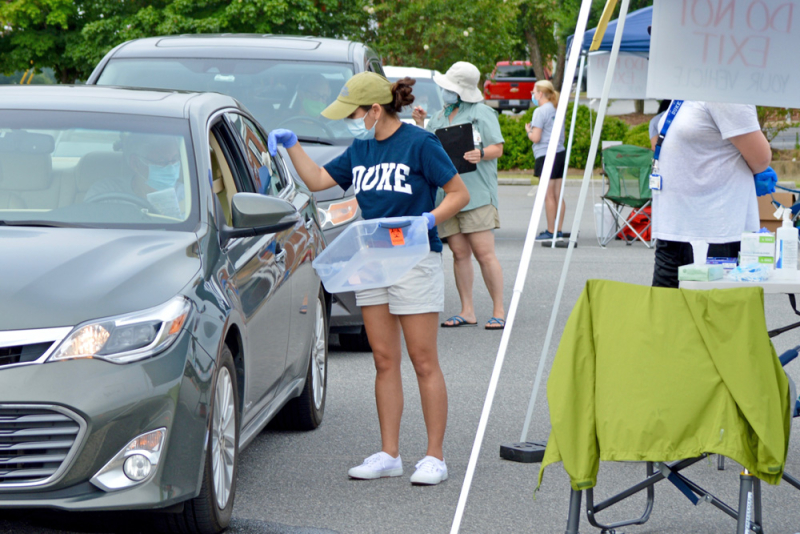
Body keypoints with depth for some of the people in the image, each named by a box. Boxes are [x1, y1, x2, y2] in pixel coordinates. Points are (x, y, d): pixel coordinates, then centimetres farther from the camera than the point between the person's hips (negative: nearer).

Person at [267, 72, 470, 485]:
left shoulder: (419, 144, -7)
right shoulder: (360, 150, 12)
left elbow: (459, 193, -5)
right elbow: (317, 180, 21)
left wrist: (430, 219, -20)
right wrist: (292, 144, 11)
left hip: (415, 260, -7)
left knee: (424, 362, -3)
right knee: (384, 361, 8)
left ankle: (435, 456, 3)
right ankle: (389, 454, 14)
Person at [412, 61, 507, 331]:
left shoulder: (483, 114, 3)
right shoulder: (440, 116, 21)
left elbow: (498, 149, -2)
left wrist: (481, 154, -22)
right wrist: (421, 126, 8)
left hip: (477, 194, -5)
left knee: (483, 252, -9)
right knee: (459, 253, 4)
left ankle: (499, 310, -4)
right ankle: (467, 311, 9)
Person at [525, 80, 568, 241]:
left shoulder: (540, 111, -10)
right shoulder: (556, 110, 15)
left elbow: (536, 137, -15)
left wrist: (528, 130, 6)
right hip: (560, 153, 8)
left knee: (548, 196, -4)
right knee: (558, 195, 9)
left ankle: (551, 231, -2)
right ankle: (558, 231, 12)